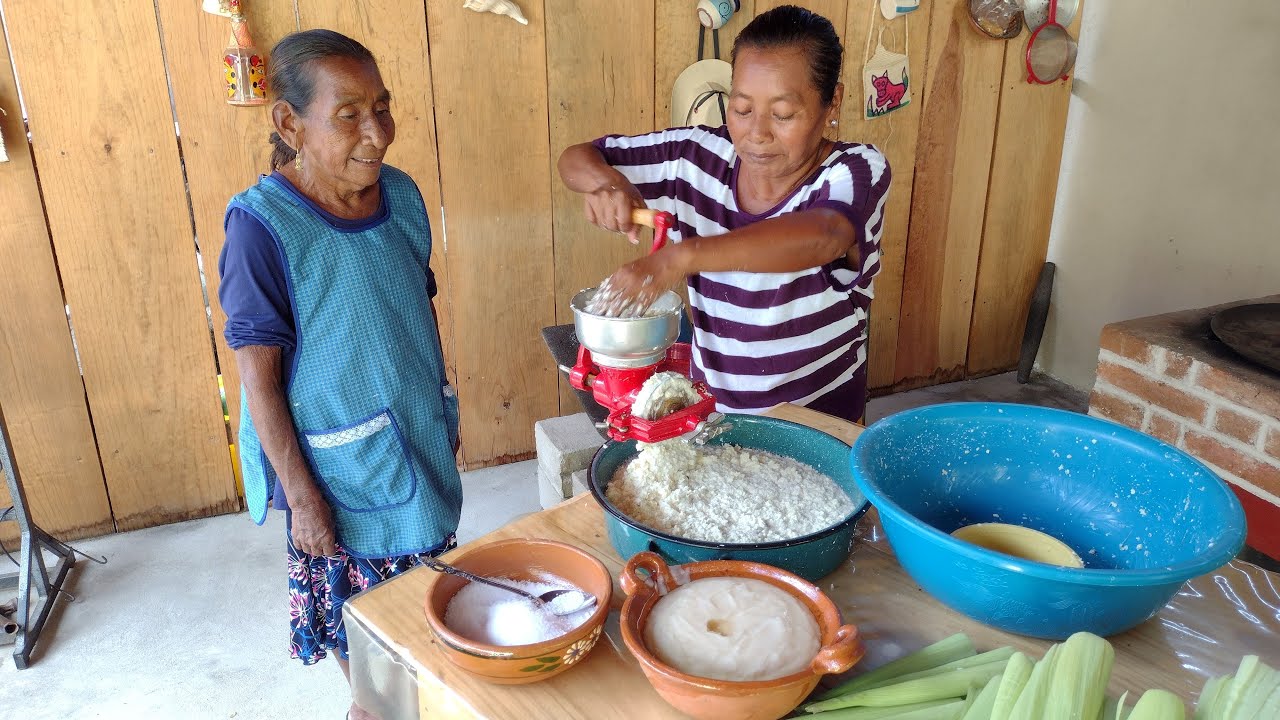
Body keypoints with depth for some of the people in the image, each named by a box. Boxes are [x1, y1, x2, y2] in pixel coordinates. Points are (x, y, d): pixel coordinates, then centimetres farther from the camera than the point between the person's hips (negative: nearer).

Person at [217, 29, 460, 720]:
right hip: (338, 470, -5)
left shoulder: (401, 194, -5)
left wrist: (443, 415, 12)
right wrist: (299, 493, -15)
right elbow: (257, 372, -17)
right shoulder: (263, 223, -21)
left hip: (421, 447, 5)